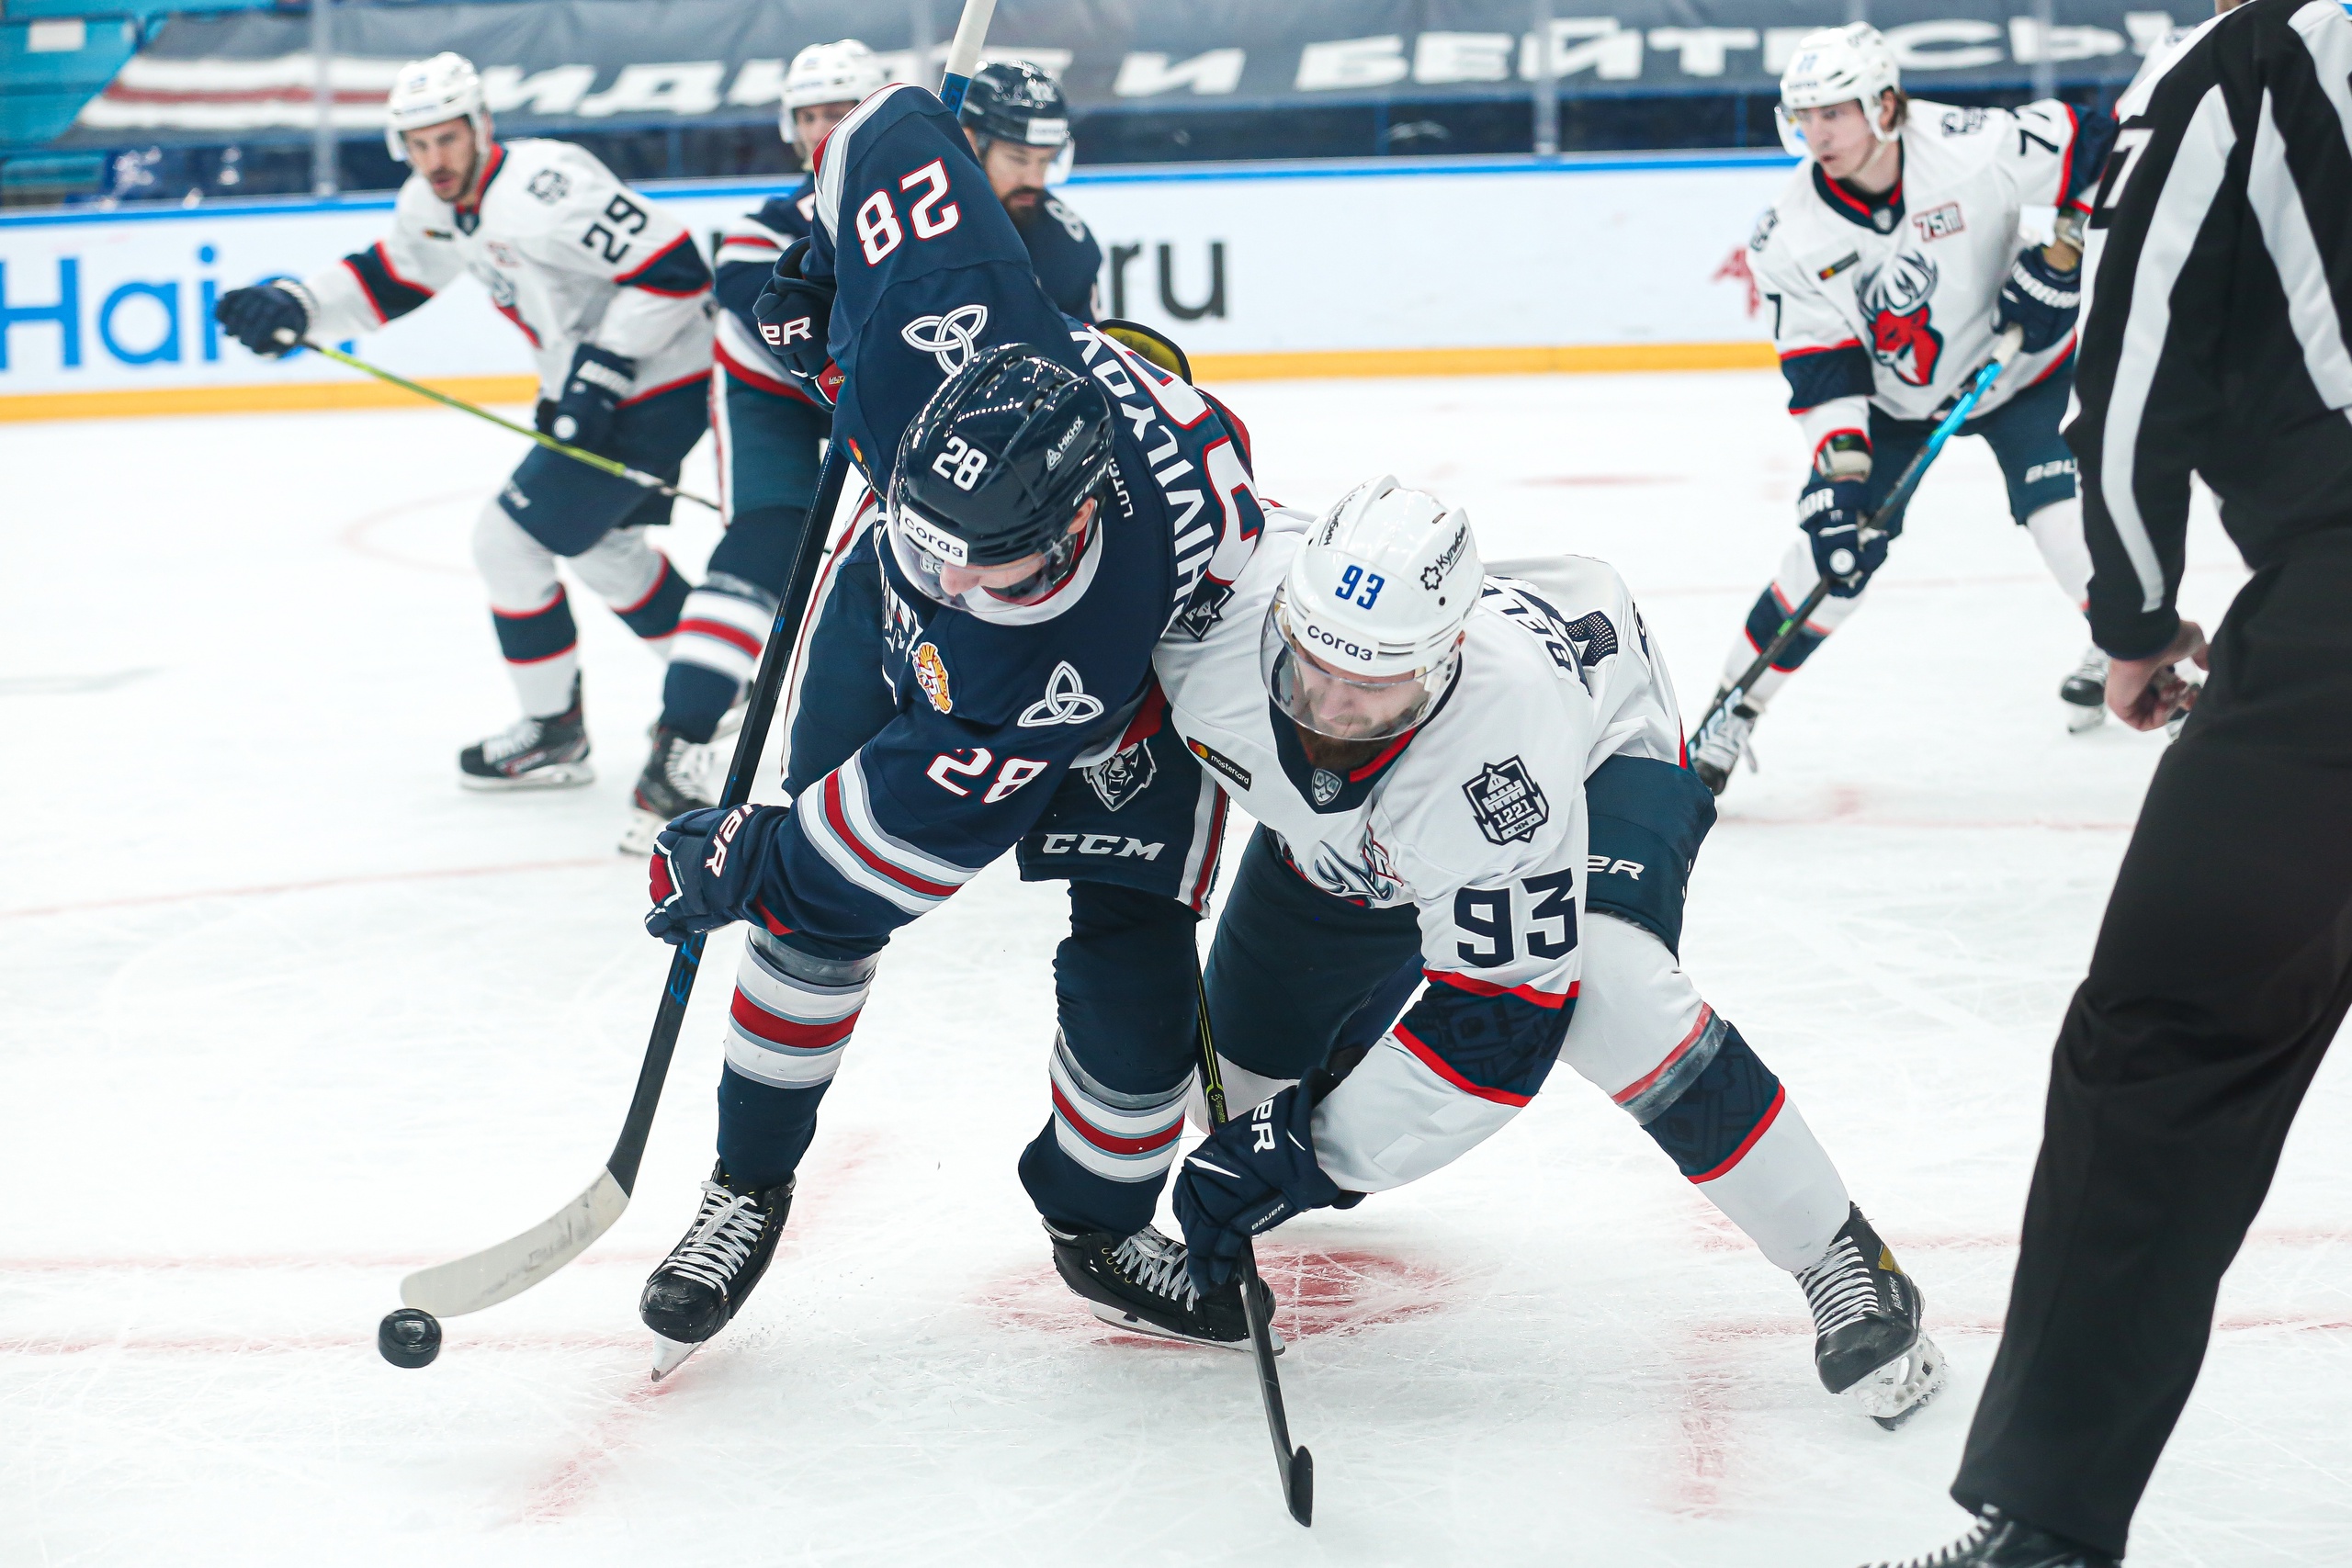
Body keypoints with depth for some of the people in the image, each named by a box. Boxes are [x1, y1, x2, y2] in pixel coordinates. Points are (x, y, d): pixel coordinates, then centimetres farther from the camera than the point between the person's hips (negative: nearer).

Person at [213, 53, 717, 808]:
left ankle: (553, 735, 6)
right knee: (598, 540, 26)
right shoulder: (435, 204, 3)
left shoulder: (541, 187, -26)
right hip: (592, 393, 11)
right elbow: (384, 279, 14)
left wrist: (602, 370, -25)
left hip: (655, 389, -11)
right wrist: (294, 306, -3)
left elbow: (676, 269, -27)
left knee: (512, 537, -7)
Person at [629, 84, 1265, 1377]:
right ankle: (749, 1186, 15)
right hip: (891, 620, 4)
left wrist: (742, 864, -23)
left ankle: (1100, 1224, 22)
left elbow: (941, 808, -34)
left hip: (1150, 681, -4)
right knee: (816, 921, -4)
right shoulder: (948, 338, -41)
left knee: (1133, 985, -7)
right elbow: (894, 128, -26)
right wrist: (819, 272, -10)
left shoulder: (1072, 668, -46)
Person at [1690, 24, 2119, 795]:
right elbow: (1821, 364, -17)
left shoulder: (1976, 146, -29)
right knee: (1834, 543, -10)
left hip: (2020, 365, -1)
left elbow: (2100, 146, -17)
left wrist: (2060, 255, -23)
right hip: (1891, 395, 1)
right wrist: (1837, 471, -27)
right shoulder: (1794, 233, -20)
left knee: (2067, 514, -17)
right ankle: (1734, 709, 4)